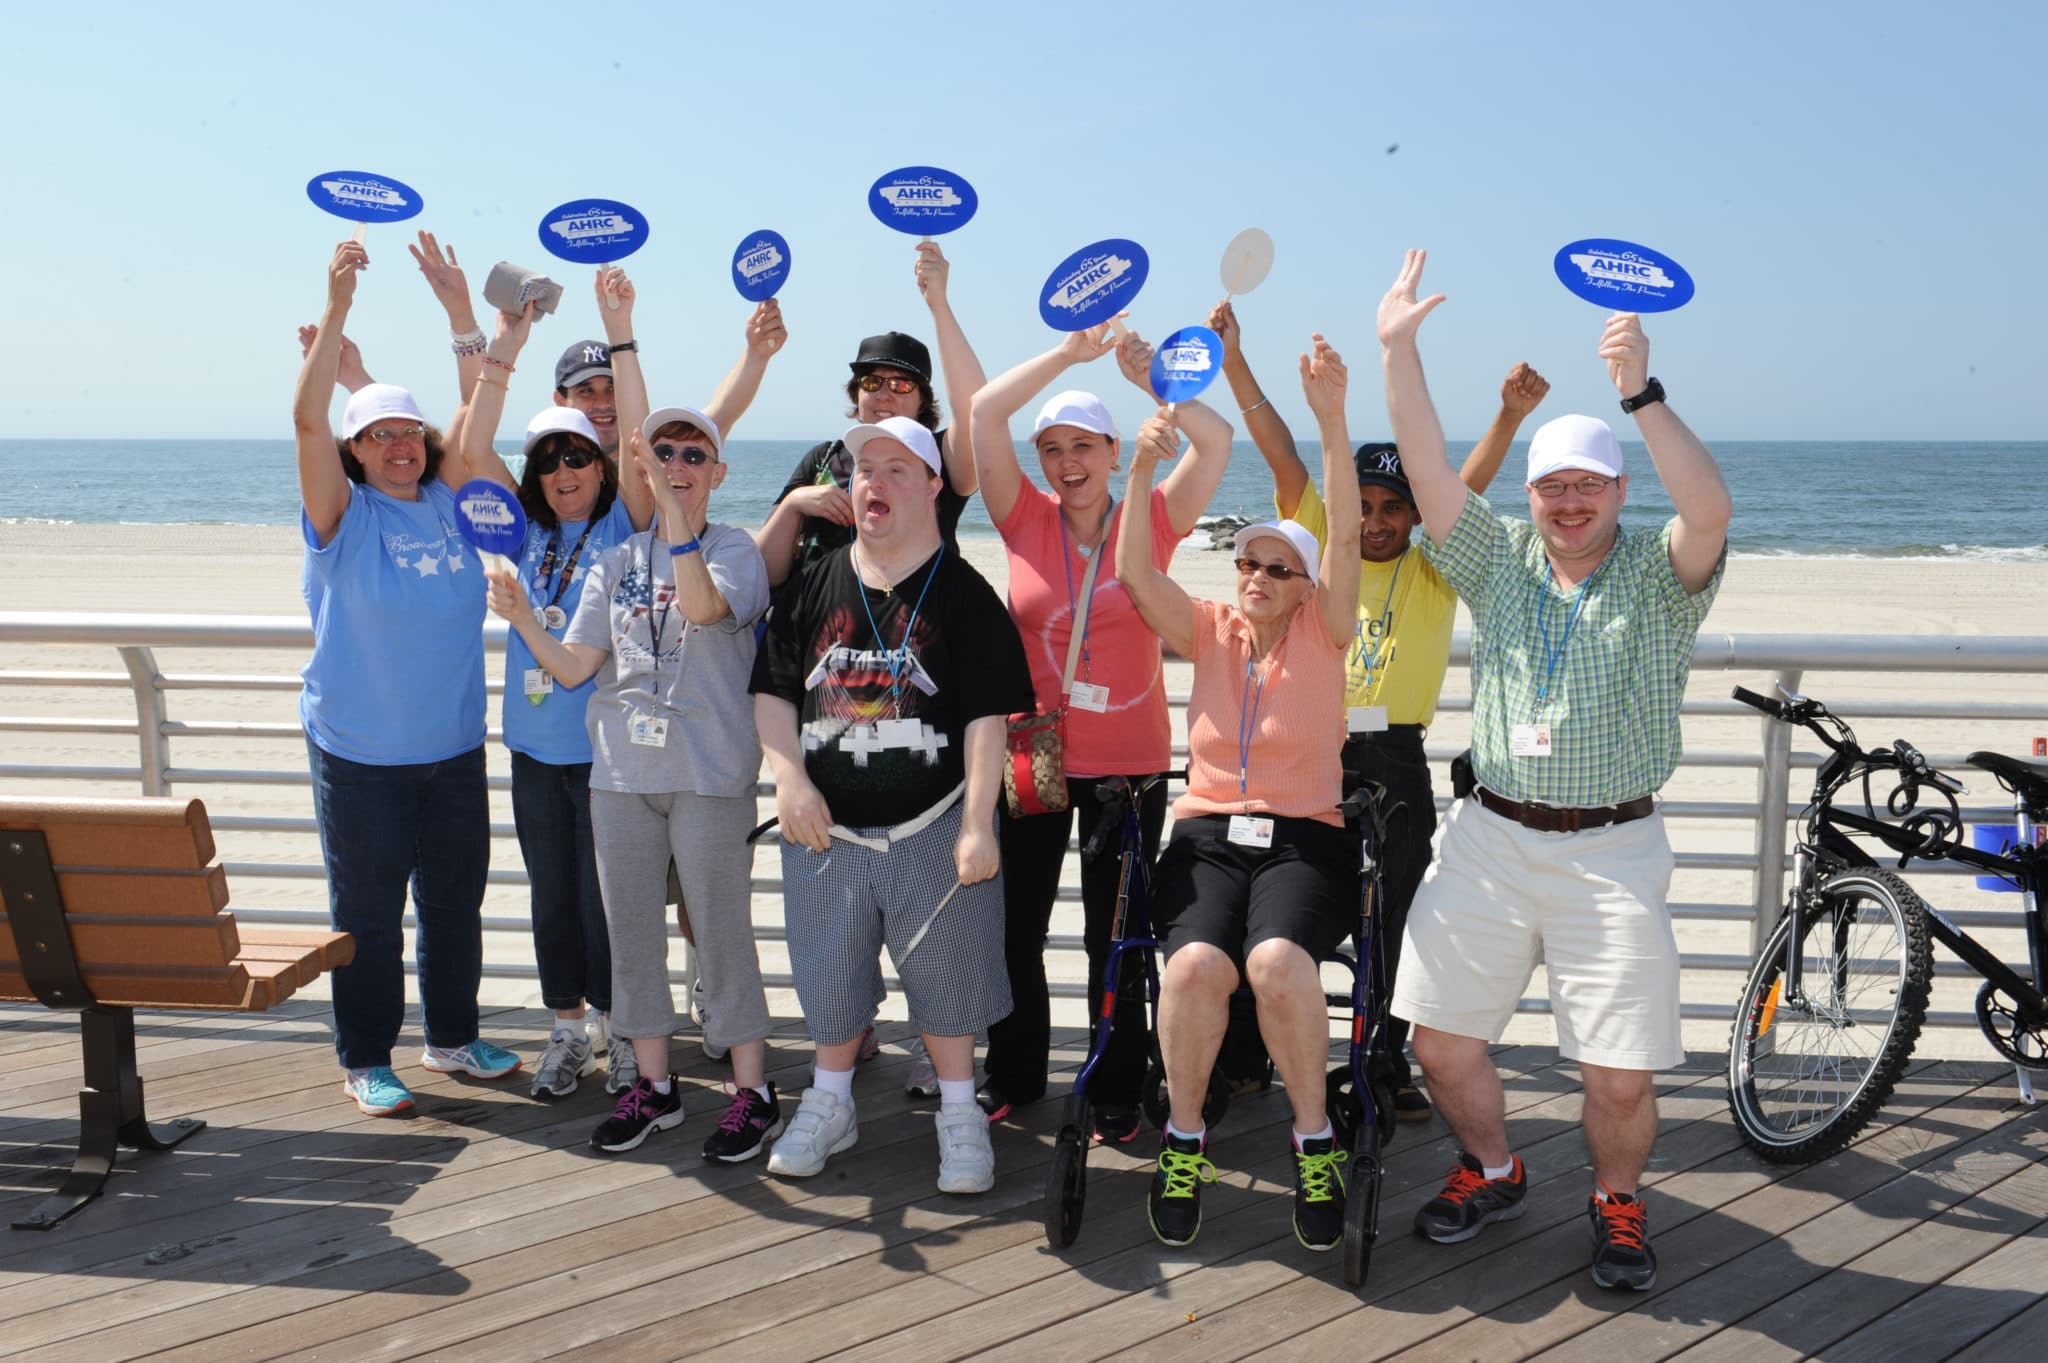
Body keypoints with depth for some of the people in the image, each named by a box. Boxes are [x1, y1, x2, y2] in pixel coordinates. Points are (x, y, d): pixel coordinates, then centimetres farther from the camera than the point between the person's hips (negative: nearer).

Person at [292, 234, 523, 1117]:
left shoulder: (447, 504, 4)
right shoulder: (344, 516, -6)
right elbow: (308, 421, -20)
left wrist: (461, 308, -7)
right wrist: (336, 311, -28)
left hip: (454, 747, 4)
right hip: (360, 753, -4)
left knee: (455, 897, 14)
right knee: (368, 910, 5)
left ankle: (452, 1035, 31)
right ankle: (366, 1060, 19)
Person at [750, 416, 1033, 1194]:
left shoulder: (964, 593, -4)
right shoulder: (814, 588, 7)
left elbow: (987, 716, -8)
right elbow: (772, 691, 8)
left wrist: (977, 824, -14)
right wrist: (789, 778, -7)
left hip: (934, 827, -3)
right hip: (826, 826, 3)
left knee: (947, 976, 5)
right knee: (829, 974, 14)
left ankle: (960, 1117, 23)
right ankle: (829, 1107, 33)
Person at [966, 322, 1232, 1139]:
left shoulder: (1151, 522, -2)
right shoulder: (1025, 520, -1)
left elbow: (1216, 442, -9)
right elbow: (983, 414, -9)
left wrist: (1151, 378, -11)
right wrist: (1069, 353, -8)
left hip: (1129, 761, -1)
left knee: (1115, 935, 9)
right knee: (1014, 925, 11)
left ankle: (1117, 1092, 23)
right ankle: (1013, 1075, 31)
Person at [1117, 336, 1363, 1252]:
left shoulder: (1321, 636, 4)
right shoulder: (1211, 632, 10)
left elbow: (1346, 535, -10)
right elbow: (1134, 571, -3)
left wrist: (1331, 420, -23)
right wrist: (1144, 469, -17)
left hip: (1303, 839, -2)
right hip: (1207, 834, 2)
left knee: (1277, 962, -33)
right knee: (1195, 965, -30)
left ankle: (1314, 1141, -12)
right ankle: (1184, 1138, -8)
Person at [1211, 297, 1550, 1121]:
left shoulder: (1435, 573, 6)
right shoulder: (1321, 546, 6)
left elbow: (1470, 483, -7)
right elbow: (1281, 454, -2)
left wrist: (1510, 416, -23)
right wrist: (1233, 362, -8)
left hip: (1395, 763, 0)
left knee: (1393, 924, 7)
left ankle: (1391, 1064, 21)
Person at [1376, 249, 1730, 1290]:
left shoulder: (1658, 575, 0)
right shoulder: (1498, 560, 8)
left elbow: (1710, 510, -21)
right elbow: (1428, 470, -2)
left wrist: (1640, 392, -29)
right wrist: (1398, 348, -10)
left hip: (1610, 852, -3)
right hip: (1489, 839, 3)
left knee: (1621, 1073, -4)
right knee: (1439, 1037, 4)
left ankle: (1616, 1203, 26)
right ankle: (1491, 1171, 32)